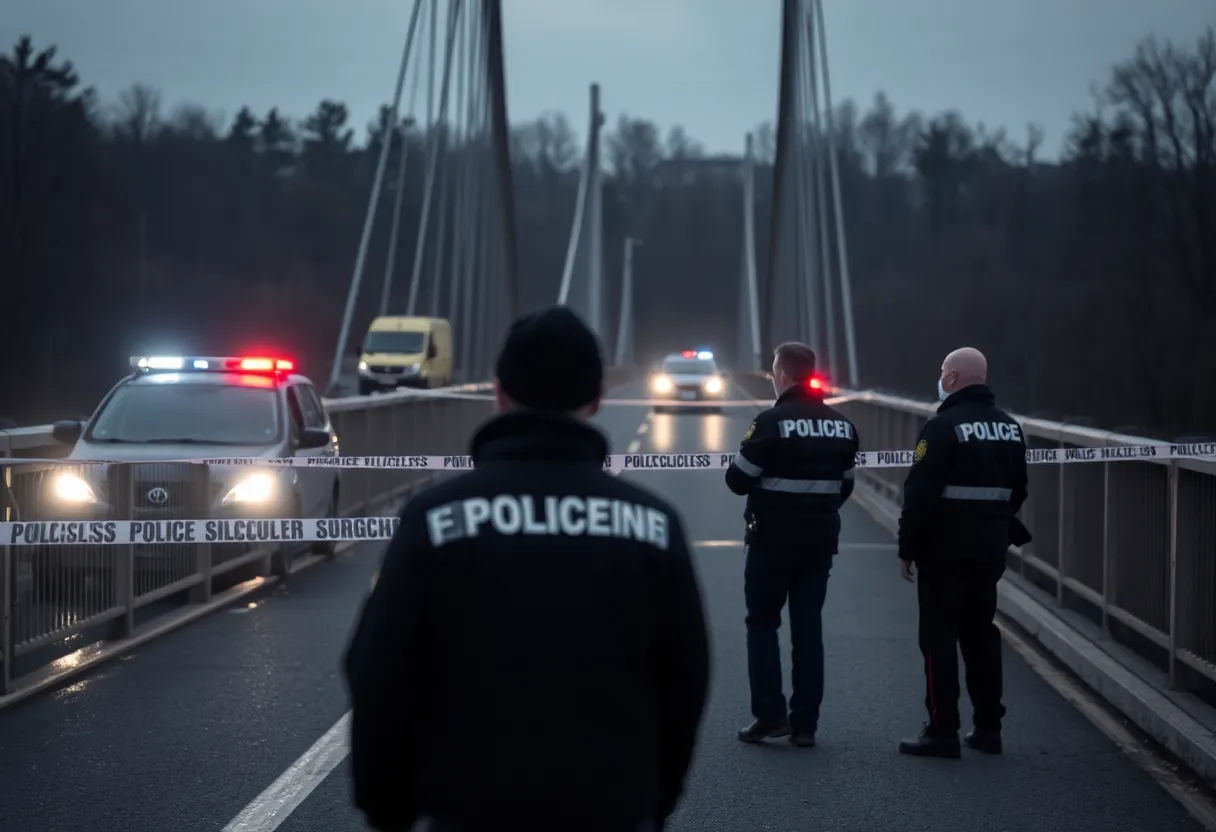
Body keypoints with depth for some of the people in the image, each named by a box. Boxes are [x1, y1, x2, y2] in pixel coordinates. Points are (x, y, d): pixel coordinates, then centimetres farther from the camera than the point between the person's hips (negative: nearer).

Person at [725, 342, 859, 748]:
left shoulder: (772, 422, -14)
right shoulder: (842, 426, 6)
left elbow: (737, 479, -12)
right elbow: (844, 485, 10)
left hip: (773, 539, -5)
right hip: (821, 541, 5)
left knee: (762, 624, 6)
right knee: (808, 627, 9)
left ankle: (770, 715, -2)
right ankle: (805, 723, 8)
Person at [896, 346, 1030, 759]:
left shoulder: (945, 425, -14)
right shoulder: (1010, 427, 10)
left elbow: (920, 492, -17)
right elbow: (1017, 490, 16)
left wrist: (907, 547, -10)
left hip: (945, 548, -7)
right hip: (990, 549, 7)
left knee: (940, 636, -2)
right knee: (981, 634, 14)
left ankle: (942, 732, -3)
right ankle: (988, 728, 17)